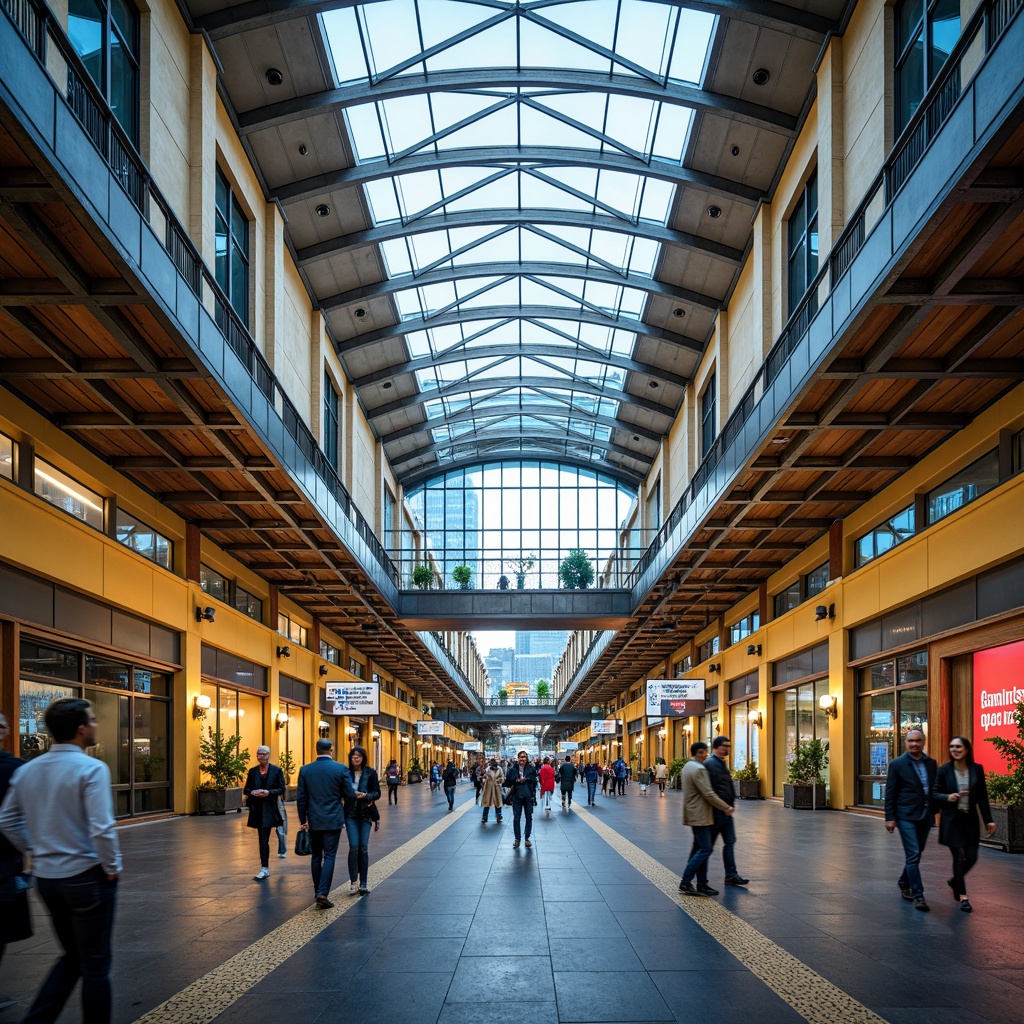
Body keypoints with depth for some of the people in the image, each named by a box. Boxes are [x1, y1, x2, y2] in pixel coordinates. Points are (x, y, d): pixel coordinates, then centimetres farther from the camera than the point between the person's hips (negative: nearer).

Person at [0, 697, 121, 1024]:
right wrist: (112, 868, -10)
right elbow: (101, 829, -24)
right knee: (95, 965, 7)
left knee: (72, 957, 22)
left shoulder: (26, 770, 4)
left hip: (46, 877, 7)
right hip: (86, 877, -7)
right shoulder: (91, 769, -18)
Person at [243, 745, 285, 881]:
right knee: (263, 838, 9)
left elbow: (281, 789, -2)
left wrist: (269, 792, -18)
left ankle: (264, 868, -6)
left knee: (263, 839, -10)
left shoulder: (277, 771, 0)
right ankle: (265, 868, 18)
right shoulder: (252, 771, 9)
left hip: (269, 808, -4)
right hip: (257, 809, 4)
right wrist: (252, 792, -11)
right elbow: (246, 790, 11)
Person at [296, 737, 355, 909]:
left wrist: (302, 820, 9)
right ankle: (323, 893, -11)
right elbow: (350, 794, -6)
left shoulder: (305, 770, -1)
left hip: (314, 820, 3)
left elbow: (302, 798, 1)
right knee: (329, 856, 0)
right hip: (333, 820, -3)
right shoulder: (341, 769, -8)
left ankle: (317, 891, 21)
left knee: (316, 856, 15)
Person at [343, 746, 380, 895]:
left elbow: (377, 793, 0)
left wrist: (366, 796, -19)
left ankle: (363, 883, 10)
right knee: (354, 846, -10)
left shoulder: (370, 773, 0)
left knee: (364, 848, 3)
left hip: (366, 814, 0)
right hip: (351, 814, 0)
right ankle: (352, 882, -1)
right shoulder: (346, 773, 0)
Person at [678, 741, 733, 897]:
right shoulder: (698, 769, -19)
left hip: (694, 814, 11)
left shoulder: (688, 766, 14)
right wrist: (725, 808, -11)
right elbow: (708, 794, -21)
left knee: (700, 849, 11)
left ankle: (702, 884, 13)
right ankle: (685, 882, -9)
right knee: (705, 850, -8)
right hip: (700, 815, -11)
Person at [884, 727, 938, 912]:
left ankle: (904, 883, 37)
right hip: (906, 816, -5)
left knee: (916, 854, 16)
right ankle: (918, 895, -8)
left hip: (925, 816, 5)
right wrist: (890, 818, -9)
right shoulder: (897, 764, -5)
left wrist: (934, 811, 4)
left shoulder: (931, 763, 7)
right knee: (913, 855, -9)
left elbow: (935, 788, 11)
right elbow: (890, 793, -5)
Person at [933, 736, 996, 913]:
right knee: (959, 856, -5)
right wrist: (947, 797, -20)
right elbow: (935, 793, 0)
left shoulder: (977, 769, 0)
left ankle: (955, 881, 34)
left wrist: (988, 820, 2)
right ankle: (962, 896, 7)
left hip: (970, 819, 3)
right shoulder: (944, 770, -4)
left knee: (972, 857, 4)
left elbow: (982, 797, 4)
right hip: (952, 820, -2)